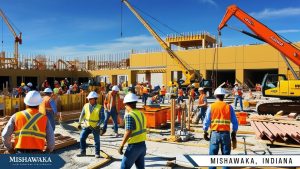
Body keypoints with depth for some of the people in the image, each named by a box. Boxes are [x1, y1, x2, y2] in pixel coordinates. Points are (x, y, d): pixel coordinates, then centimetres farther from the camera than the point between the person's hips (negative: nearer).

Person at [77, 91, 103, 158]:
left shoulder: (99, 107, -11)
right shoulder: (85, 106, -1)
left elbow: (101, 118, -9)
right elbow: (82, 115, 6)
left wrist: (98, 125, -20)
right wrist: (79, 123, 8)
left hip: (95, 127, -3)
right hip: (86, 126, 3)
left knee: (97, 140, 7)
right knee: (82, 138, 4)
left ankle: (97, 153, 23)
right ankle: (83, 152, 23)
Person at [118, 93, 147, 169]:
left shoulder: (129, 115, -15)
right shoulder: (141, 114, 9)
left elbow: (128, 133, -21)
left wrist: (121, 146, -13)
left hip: (134, 146, -8)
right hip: (142, 144, 8)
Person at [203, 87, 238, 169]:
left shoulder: (211, 107, -2)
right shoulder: (229, 107, 0)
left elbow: (206, 121, -3)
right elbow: (235, 122, 1)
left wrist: (205, 132, 9)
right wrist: (234, 134, 12)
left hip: (215, 133, -1)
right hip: (226, 133, 1)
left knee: (213, 154, 9)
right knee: (226, 155, 11)